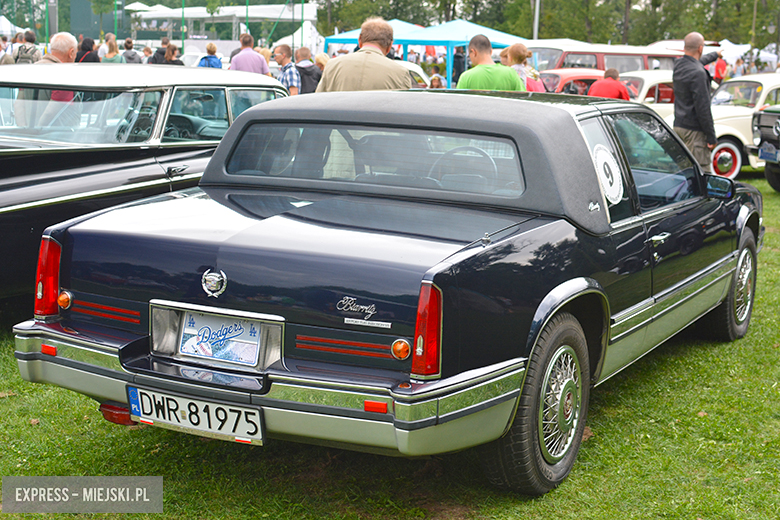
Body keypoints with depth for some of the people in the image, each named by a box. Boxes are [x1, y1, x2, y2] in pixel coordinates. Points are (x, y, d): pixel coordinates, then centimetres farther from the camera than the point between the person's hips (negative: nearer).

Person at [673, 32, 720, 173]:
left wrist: (716, 55, 53)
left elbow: (699, 62, 33)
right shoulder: (698, 73, -19)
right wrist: (711, 137, -14)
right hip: (694, 130, -9)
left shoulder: (678, 65, 8)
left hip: (678, 126, 9)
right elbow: (702, 108, -20)